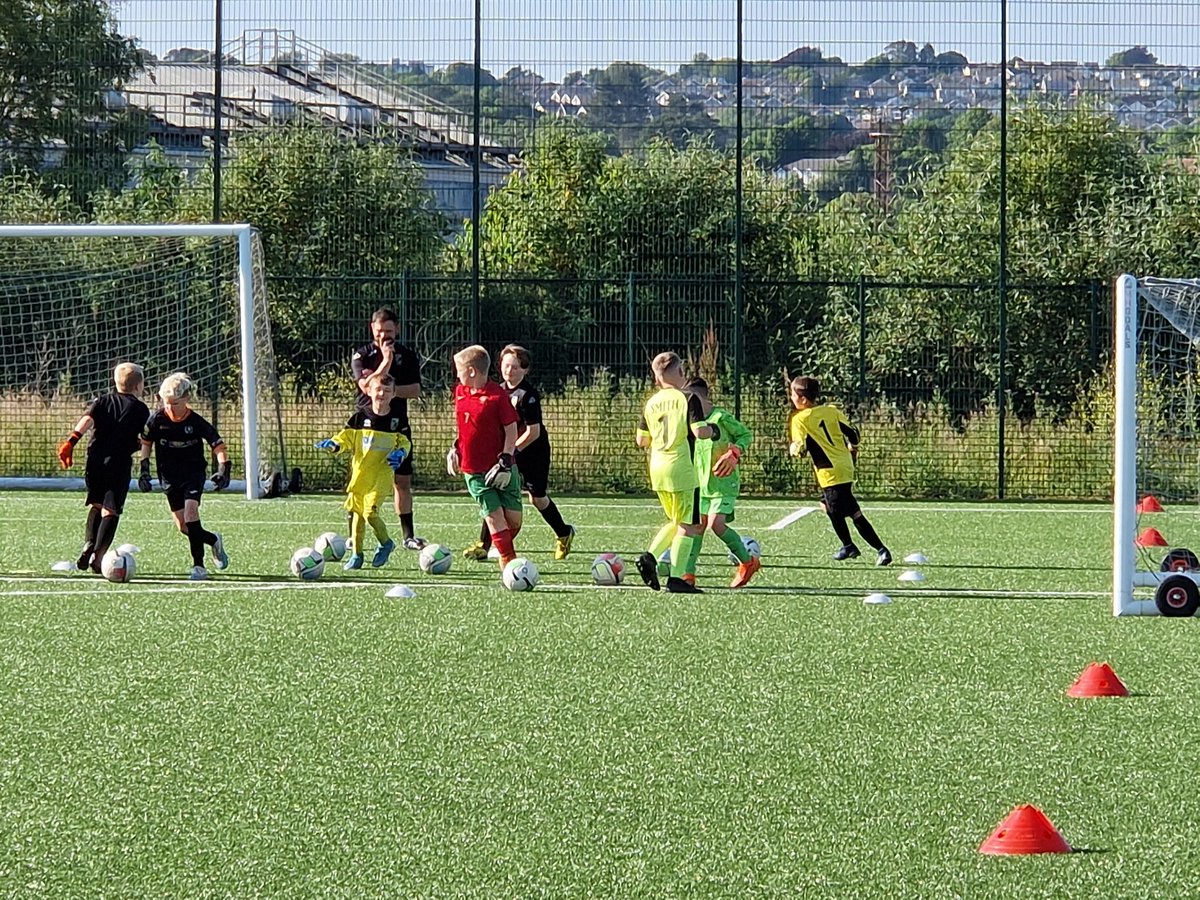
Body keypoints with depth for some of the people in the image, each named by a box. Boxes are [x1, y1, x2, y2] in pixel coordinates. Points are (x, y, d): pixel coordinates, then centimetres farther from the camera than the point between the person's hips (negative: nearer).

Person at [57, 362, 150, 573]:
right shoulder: (140, 409, 5)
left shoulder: (103, 401, 13)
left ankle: (89, 544, 0)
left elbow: (87, 420, -5)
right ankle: (98, 555, -15)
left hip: (95, 459, 4)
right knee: (110, 510, -2)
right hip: (120, 463, -4)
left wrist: (72, 441, -15)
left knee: (96, 505, 20)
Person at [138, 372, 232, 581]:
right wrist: (144, 468, 3)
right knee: (182, 526, 1)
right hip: (169, 476, 3)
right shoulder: (157, 419, -6)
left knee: (190, 511, -24)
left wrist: (223, 468, -19)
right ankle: (213, 541, 31)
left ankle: (198, 565, -20)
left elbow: (218, 445, -7)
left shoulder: (196, 422, -13)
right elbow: (146, 443, 10)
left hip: (193, 474, -3)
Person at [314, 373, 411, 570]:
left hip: (381, 475, -3)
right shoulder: (360, 417, 2)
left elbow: (405, 442, 8)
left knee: (370, 512, -14)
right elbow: (346, 437, 7)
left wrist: (400, 454, -12)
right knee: (356, 513, 7)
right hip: (360, 473, 3)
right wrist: (333, 444, -11)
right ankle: (356, 554, 17)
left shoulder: (396, 419, 0)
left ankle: (385, 543, 12)